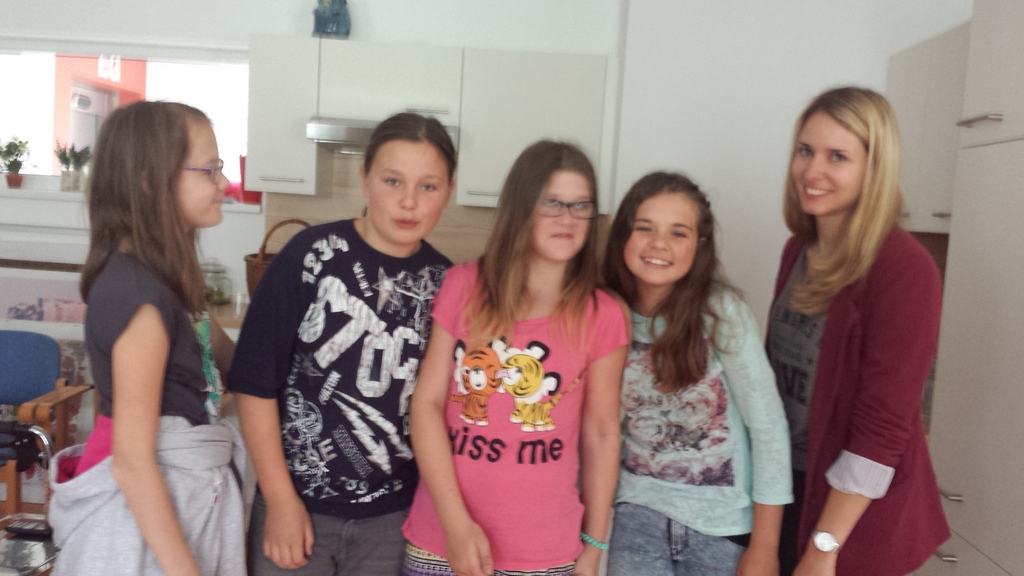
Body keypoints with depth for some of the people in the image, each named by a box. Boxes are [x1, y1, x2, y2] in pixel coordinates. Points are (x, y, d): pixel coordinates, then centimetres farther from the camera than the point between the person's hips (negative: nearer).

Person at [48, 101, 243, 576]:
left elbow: (229, 359, 15)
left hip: (182, 498, 8)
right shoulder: (140, 295, -23)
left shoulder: (164, 278, 4)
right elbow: (132, 462, -22)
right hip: (150, 512, -8)